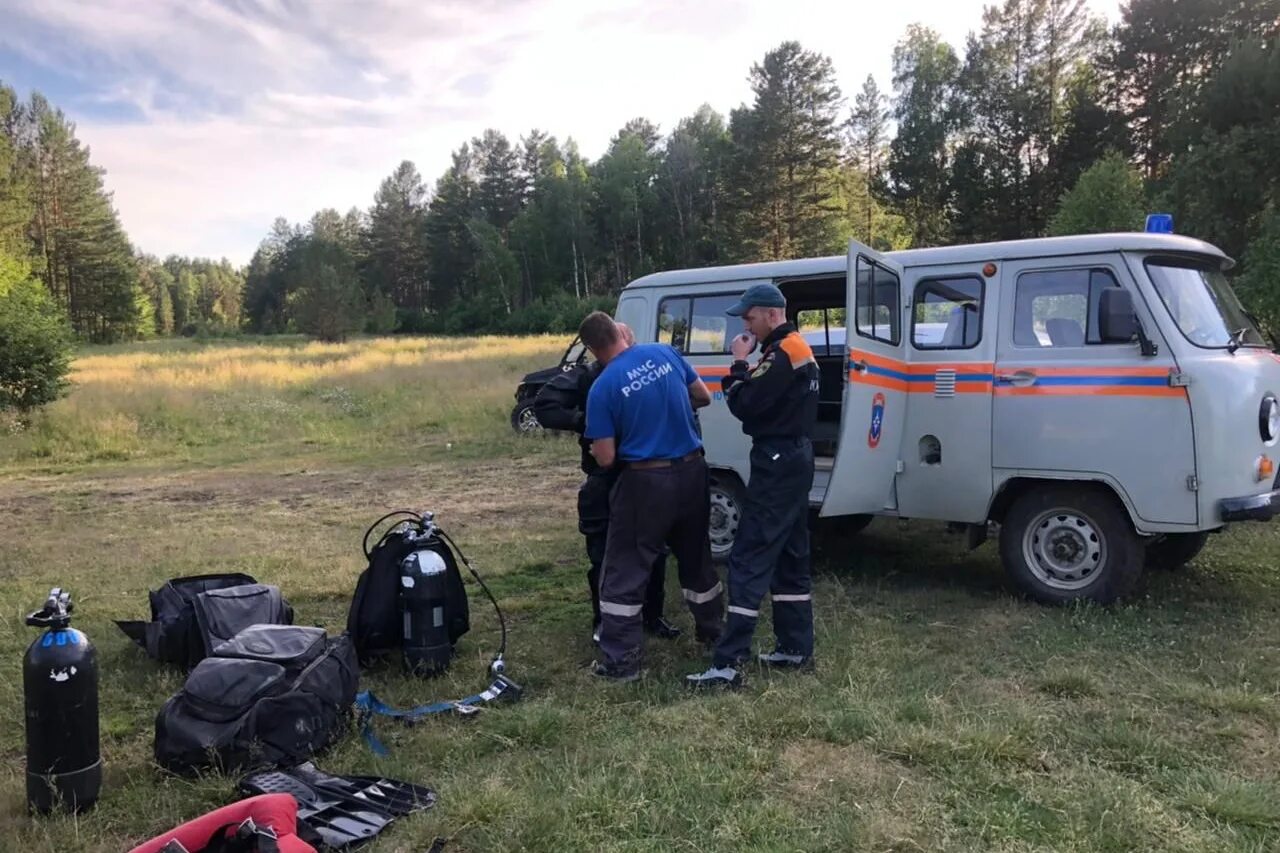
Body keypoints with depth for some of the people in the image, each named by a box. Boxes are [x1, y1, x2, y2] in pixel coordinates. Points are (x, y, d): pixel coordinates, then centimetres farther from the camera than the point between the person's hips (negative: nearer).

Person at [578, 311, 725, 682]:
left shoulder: (603, 388, -13)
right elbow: (704, 397, 12)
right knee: (696, 557, 23)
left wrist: (597, 443, 11)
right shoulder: (665, 353, 0)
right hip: (692, 471, 5)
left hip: (645, 481, -5)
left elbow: (605, 459, -11)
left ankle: (620, 661, 8)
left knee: (625, 571, 6)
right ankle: (712, 631, 39)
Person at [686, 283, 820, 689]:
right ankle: (797, 648, 22)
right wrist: (747, 368, 3)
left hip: (778, 463, -11)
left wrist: (739, 364, -8)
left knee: (750, 559, -11)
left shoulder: (782, 353, -16)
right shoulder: (797, 348, 16)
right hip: (795, 458, 11)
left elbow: (745, 406, -19)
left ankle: (728, 663, -12)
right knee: (790, 557, 15)